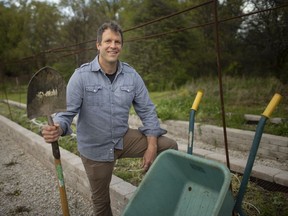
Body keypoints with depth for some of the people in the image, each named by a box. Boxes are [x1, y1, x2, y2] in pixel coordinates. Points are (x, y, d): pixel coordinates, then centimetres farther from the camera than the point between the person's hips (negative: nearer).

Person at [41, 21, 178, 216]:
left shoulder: (131, 75, -7)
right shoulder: (81, 76, -15)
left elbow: (147, 110, -4)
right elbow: (67, 111, -16)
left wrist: (151, 147, -10)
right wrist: (58, 129, -39)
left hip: (124, 139, 3)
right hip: (95, 148, -2)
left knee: (169, 146, -6)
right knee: (101, 200, 14)